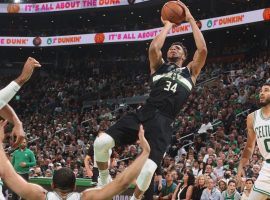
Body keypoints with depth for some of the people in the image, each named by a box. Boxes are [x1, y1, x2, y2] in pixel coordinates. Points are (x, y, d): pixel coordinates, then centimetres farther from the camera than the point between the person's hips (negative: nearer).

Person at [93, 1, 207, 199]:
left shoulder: (190, 72, 23)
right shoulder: (159, 66, 25)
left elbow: (203, 50, 8)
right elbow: (154, 47, 4)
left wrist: (191, 20, 14)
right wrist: (168, 25, 18)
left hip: (163, 122, -2)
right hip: (143, 114, 2)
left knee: (148, 169, -22)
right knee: (101, 142, -19)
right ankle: (104, 180, 9)